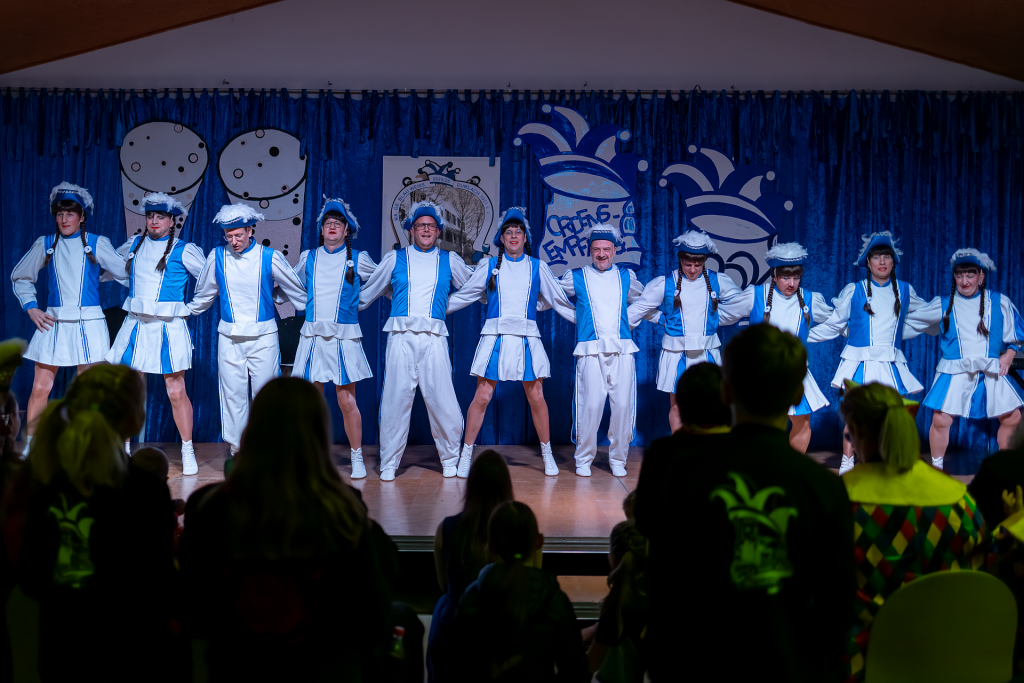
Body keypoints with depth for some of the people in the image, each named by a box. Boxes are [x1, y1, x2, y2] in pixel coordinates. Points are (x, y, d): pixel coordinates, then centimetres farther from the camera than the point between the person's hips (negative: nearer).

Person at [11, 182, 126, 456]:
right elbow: (20, 276, 17)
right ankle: (28, 447, 12)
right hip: (54, 323, 2)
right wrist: (31, 307, 8)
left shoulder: (97, 244, 2)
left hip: (88, 325, -1)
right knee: (40, 389, 0)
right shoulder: (45, 244, 7)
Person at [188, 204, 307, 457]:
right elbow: (204, 294, 19)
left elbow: (297, 291, 10)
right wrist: (184, 312, 30)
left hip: (263, 336, -1)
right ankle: (236, 449, 12)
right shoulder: (217, 256, 2)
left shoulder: (270, 257, -3)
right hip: (229, 338, 2)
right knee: (232, 393, 2)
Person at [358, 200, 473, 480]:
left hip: (433, 338, 0)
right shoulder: (394, 259, 14)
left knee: (442, 399, -5)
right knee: (396, 398, -2)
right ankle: (389, 463, 9)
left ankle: (449, 460, 12)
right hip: (401, 336, 0)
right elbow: (367, 292, 25)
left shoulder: (450, 261, 15)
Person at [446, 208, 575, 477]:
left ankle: (547, 454, 17)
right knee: (482, 397, -4)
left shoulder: (538, 267, 11)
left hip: (527, 339, 1)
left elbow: (559, 301, 18)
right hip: (495, 338, -1)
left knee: (536, 397, 1)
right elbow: (463, 296, 17)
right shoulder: (489, 266, 9)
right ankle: (466, 454, 6)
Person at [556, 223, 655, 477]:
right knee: (590, 406, -9)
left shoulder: (626, 277, 16)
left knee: (623, 406, -2)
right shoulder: (576, 277, 10)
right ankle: (583, 459, 7)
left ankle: (618, 460, 13)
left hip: (623, 351, 2)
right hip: (591, 352, -2)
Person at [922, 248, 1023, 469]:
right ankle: (936, 469, 7)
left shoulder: (999, 303, 6)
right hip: (955, 374, -2)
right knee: (940, 420, -12)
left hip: (991, 374, 2)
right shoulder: (942, 305, 5)